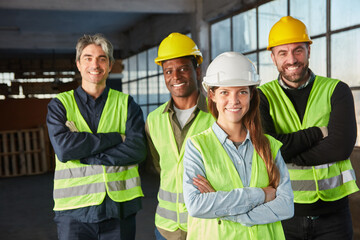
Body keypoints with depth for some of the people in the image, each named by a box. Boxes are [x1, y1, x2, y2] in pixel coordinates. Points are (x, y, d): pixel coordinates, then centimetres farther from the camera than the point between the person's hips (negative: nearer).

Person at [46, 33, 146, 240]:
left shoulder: (126, 103, 6)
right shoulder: (60, 104, 5)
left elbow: (138, 150, -7)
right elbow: (63, 149, -12)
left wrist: (85, 155, -13)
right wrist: (116, 137, -12)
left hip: (120, 207, 1)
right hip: (74, 209, -1)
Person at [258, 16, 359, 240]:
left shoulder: (336, 91, 1)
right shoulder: (263, 97, -1)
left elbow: (342, 146, -14)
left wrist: (287, 154, -16)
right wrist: (318, 132, -14)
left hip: (332, 212, 1)